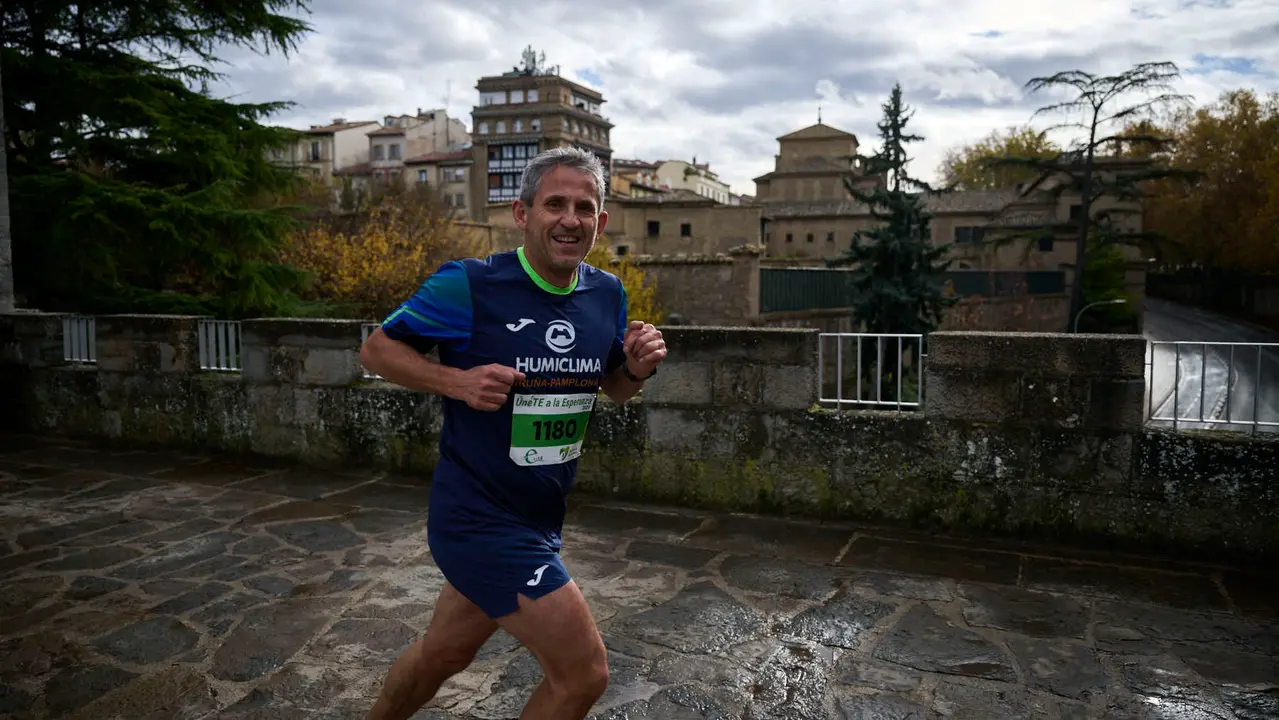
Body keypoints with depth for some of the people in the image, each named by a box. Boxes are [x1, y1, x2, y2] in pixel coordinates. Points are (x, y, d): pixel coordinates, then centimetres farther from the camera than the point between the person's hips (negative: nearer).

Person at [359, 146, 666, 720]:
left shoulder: (607, 295, 1)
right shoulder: (468, 285, -17)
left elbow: (614, 389, 14)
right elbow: (376, 349, -7)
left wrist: (637, 369, -9)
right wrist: (458, 381, -22)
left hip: (539, 520, 7)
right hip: (478, 517, -7)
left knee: (443, 654, 25)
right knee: (584, 673, -6)